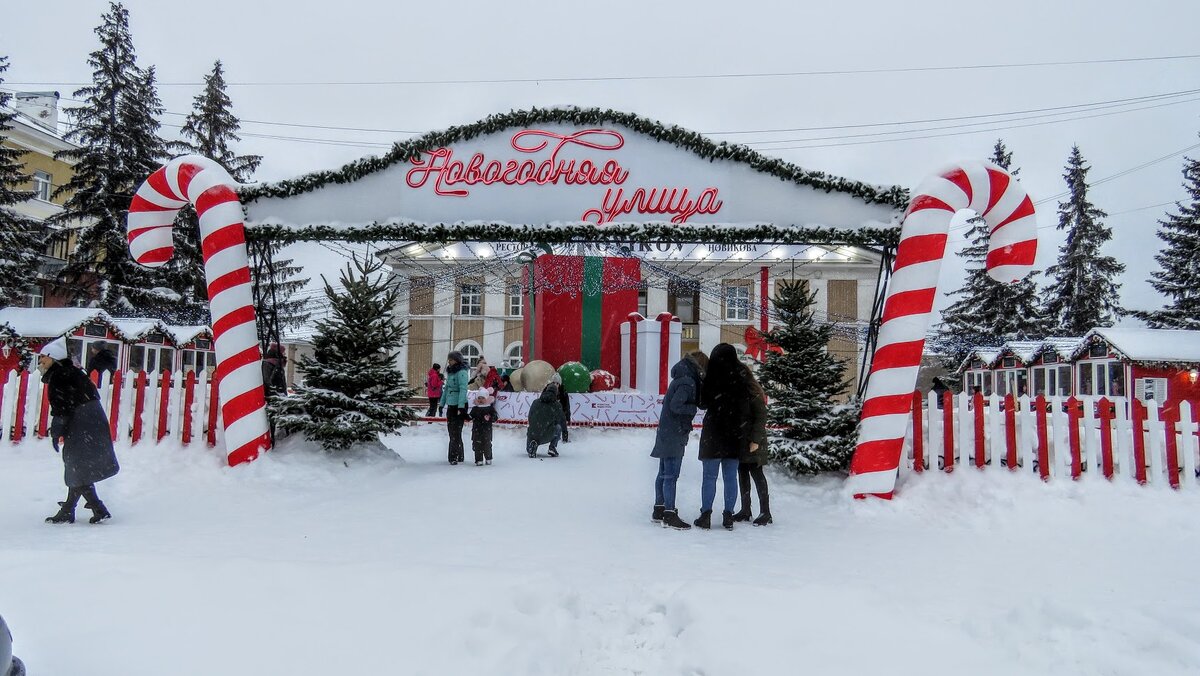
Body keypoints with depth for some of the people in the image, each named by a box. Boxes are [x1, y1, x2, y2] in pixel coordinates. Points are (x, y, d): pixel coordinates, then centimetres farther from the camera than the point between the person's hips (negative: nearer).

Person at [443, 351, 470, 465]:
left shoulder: (461, 372, -13)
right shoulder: (450, 372, 14)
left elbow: (463, 390, -19)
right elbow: (446, 388, 21)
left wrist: (461, 407, -24)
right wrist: (442, 403, 20)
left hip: (459, 406, -9)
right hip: (450, 405, 9)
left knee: (456, 432, -6)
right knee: (451, 431, 14)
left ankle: (455, 456, -1)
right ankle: (459, 455, 23)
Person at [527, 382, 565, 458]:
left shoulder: (535, 402, 12)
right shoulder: (557, 405, 3)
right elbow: (560, 421, 12)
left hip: (533, 435, 2)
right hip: (547, 436, -2)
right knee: (558, 427, 26)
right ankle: (552, 448, 14)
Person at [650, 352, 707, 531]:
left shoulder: (680, 380, 13)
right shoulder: (687, 383, -16)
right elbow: (676, 406, -25)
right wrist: (694, 408, -12)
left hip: (667, 434, 10)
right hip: (674, 436, -10)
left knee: (664, 473, 15)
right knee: (671, 475, -7)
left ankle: (659, 509, 24)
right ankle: (669, 515, -4)